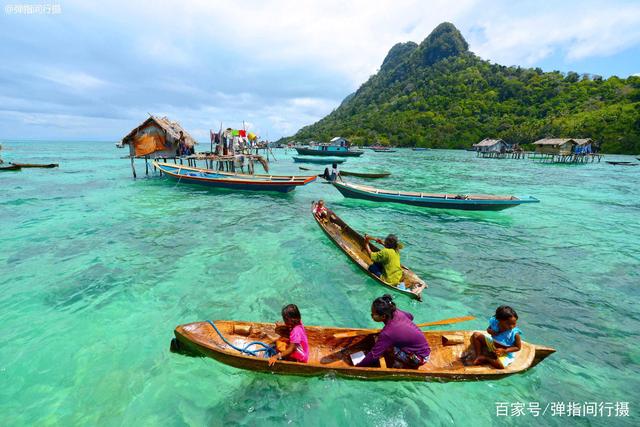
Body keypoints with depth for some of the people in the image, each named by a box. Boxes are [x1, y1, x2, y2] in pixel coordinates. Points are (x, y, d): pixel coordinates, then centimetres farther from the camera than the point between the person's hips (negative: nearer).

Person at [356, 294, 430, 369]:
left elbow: (373, 355, -24)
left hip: (420, 357, -8)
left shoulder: (387, 333, -31)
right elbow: (410, 316, 12)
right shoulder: (396, 312, -12)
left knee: (386, 348, -18)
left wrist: (357, 366, -11)